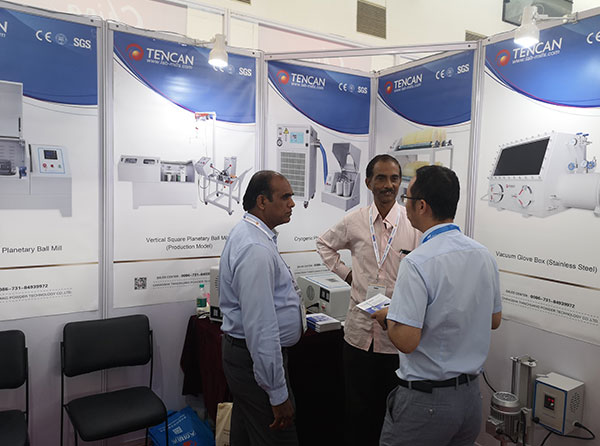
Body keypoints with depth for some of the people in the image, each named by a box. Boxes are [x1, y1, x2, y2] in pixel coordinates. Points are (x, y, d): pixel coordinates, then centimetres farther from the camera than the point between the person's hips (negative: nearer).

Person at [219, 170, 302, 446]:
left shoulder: (247, 232, 8)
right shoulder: (256, 249, -26)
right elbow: (260, 328, -29)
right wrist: (278, 394, -24)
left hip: (240, 349, 11)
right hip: (256, 359, -10)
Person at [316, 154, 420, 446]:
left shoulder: (415, 224, -8)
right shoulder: (355, 221, 0)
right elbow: (324, 244, 18)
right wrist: (345, 273, 7)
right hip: (359, 331, 2)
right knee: (358, 408, 18)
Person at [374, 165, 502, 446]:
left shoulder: (417, 263, -24)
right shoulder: (484, 255, -1)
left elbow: (406, 341, -25)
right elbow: (494, 320, 12)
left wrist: (387, 317, -6)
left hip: (426, 399, -7)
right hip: (471, 395, 7)